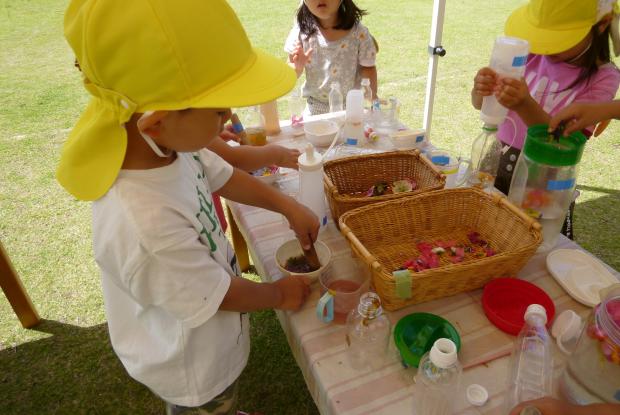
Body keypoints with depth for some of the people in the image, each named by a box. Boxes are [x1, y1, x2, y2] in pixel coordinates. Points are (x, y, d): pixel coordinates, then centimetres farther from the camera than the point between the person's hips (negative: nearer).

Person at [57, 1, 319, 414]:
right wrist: (279, 294, -9)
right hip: (195, 364, -6)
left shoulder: (166, 145, -21)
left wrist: (289, 207, -3)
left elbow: (222, 176, -1)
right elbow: (219, 296, -28)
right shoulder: (146, 228, -45)